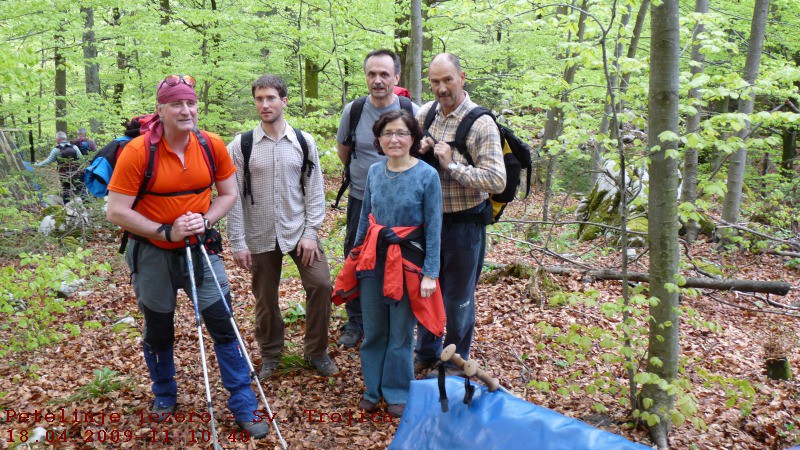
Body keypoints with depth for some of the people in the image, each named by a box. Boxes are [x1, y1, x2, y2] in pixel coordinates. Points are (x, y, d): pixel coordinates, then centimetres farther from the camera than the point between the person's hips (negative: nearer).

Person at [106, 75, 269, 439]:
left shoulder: (212, 146, -8)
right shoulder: (138, 152, -17)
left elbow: (228, 194, 3)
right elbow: (116, 212, -16)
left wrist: (205, 221, -14)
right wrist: (165, 231, -22)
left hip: (200, 250, 2)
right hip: (153, 255, -1)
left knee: (224, 327, 1)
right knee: (158, 332, 16)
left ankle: (244, 407, 15)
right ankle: (164, 397, 42)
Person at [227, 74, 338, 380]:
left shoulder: (304, 142, 0)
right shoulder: (241, 146, -3)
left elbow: (315, 190, 1)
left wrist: (311, 233, -7)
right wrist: (238, 243, -6)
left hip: (299, 232, 1)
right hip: (260, 237, 0)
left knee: (320, 284, -9)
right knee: (265, 298, 9)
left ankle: (316, 351, 12)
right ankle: (270, 355, 32)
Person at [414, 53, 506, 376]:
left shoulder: (481, 123, -15)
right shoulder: (424, 114, 2)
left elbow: (497, 181, -22)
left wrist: (452, 165, -24)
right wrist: (418, 152, -9)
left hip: (464, 224, -5)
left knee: (458, 298, 10)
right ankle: (427, 352, 40)